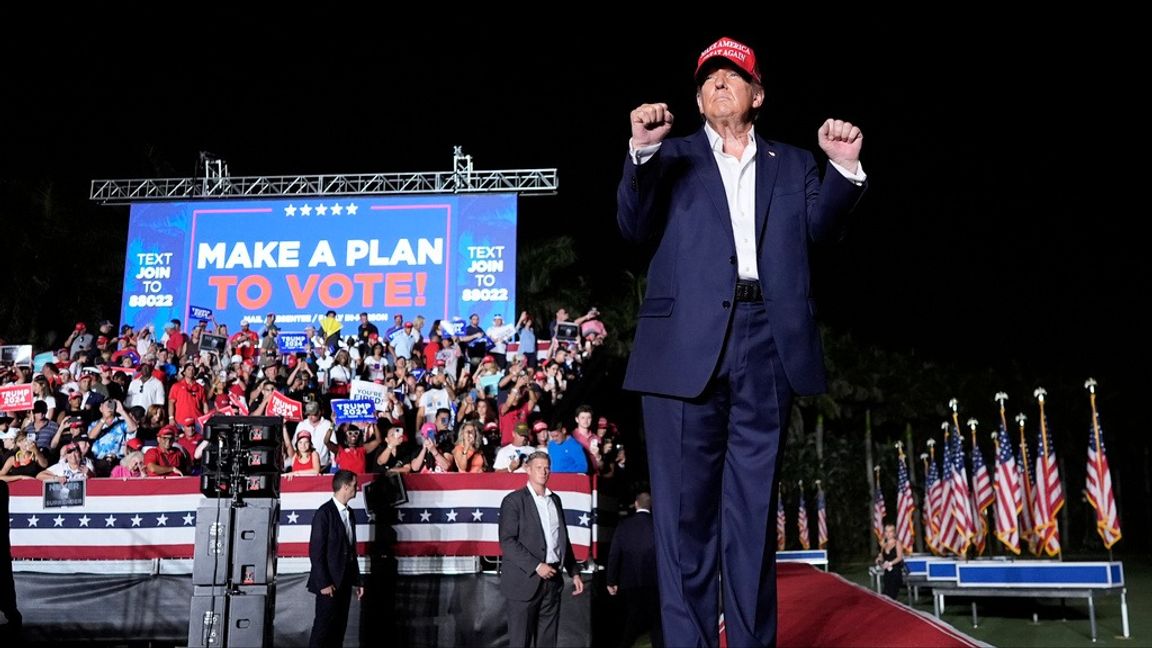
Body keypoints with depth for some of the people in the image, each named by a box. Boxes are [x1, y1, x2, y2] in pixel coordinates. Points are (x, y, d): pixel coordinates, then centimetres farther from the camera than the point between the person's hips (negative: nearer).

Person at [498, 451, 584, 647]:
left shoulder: (555, 499, 14)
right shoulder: (514, 500, -5)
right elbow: (507, 541, -13)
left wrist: (574, 572, 13)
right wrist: (536, 566, -19)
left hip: (552, 579, 6)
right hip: (525, 580, -6)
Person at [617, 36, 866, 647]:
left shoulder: (792, 165, 21)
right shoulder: (672, 158, 16)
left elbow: (821, 226, 9)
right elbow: (635, 226, 3)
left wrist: (843, 169, -8)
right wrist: (641, 151, -13)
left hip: (767, 348, 2)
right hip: (687, 345, -1)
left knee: (754, 510, 5)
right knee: (685, 507, -2)